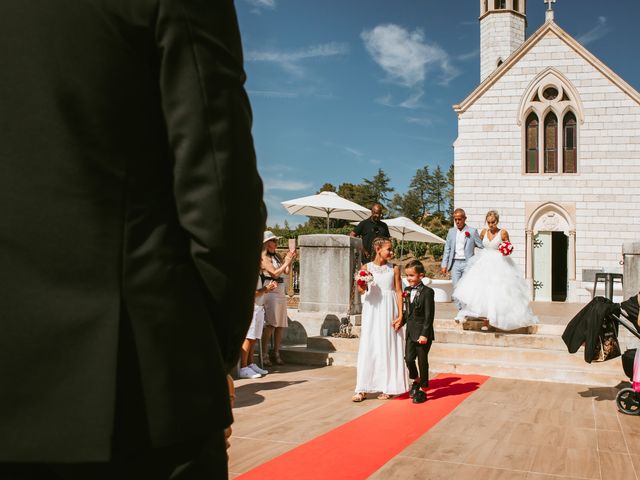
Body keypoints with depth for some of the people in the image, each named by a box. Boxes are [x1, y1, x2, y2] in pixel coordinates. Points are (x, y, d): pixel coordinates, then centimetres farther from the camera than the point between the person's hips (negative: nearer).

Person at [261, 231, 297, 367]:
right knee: (270, 324, -13)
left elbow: (287, 273, 15)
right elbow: (275, 273, -11)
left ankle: (276, 353, 15)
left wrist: (290, 262, 2)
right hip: (270, 291, -7)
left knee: (281, 324, 6)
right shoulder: (264, 257, -4)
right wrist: (286, 262, -6)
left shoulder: (277, 256, 17)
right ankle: (264, 354, -9)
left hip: (281, 292, 7)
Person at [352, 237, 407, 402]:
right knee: (368, 348, 0)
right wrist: (362, 287, -30)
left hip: (389, 312, 1)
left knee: (388, 348, 4)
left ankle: (386, 388, 13)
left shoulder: (394, 268, 3)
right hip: (372, 312, 0)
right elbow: (361, 290, -7)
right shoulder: (366, 267, 1)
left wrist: (400, 315, -6)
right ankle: (362, 389, 4)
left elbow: (399, 292, 1)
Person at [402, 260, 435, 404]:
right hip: (410, 332, 5)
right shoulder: (407, 290, 8)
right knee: (408, 358, 2)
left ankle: (423, 389, 19)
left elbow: (429, 315, -14)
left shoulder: (427, 292, -12)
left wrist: (424, 334, -18)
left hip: (423, 333, -5)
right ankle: (416, 380, 30)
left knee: (422, 361, 4)